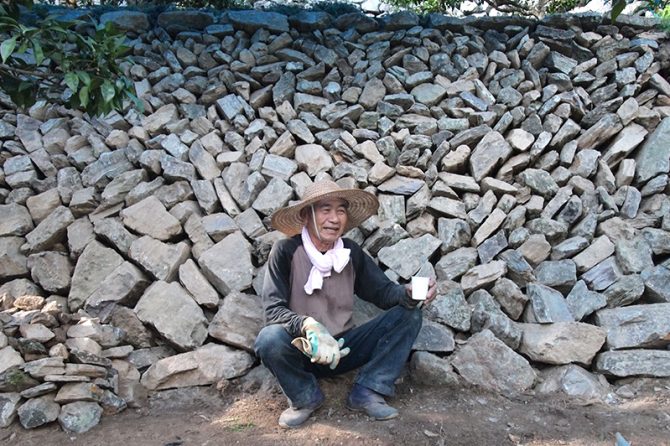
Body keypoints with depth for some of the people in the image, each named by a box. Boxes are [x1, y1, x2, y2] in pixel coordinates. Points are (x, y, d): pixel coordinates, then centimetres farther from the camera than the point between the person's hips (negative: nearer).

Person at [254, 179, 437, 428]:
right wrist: (308, 326, -38)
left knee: (409, 315, -9)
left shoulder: (351, 252, -1)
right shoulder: (286, 251, -14)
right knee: (270, 339, -36)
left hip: (342, 348, 4)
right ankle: (305, 397, -7)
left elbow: (383, 291, -2)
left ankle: (366, 392, -12)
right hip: (301, 350, -3)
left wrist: (408, 294, -24)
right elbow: (273, 310, -19)